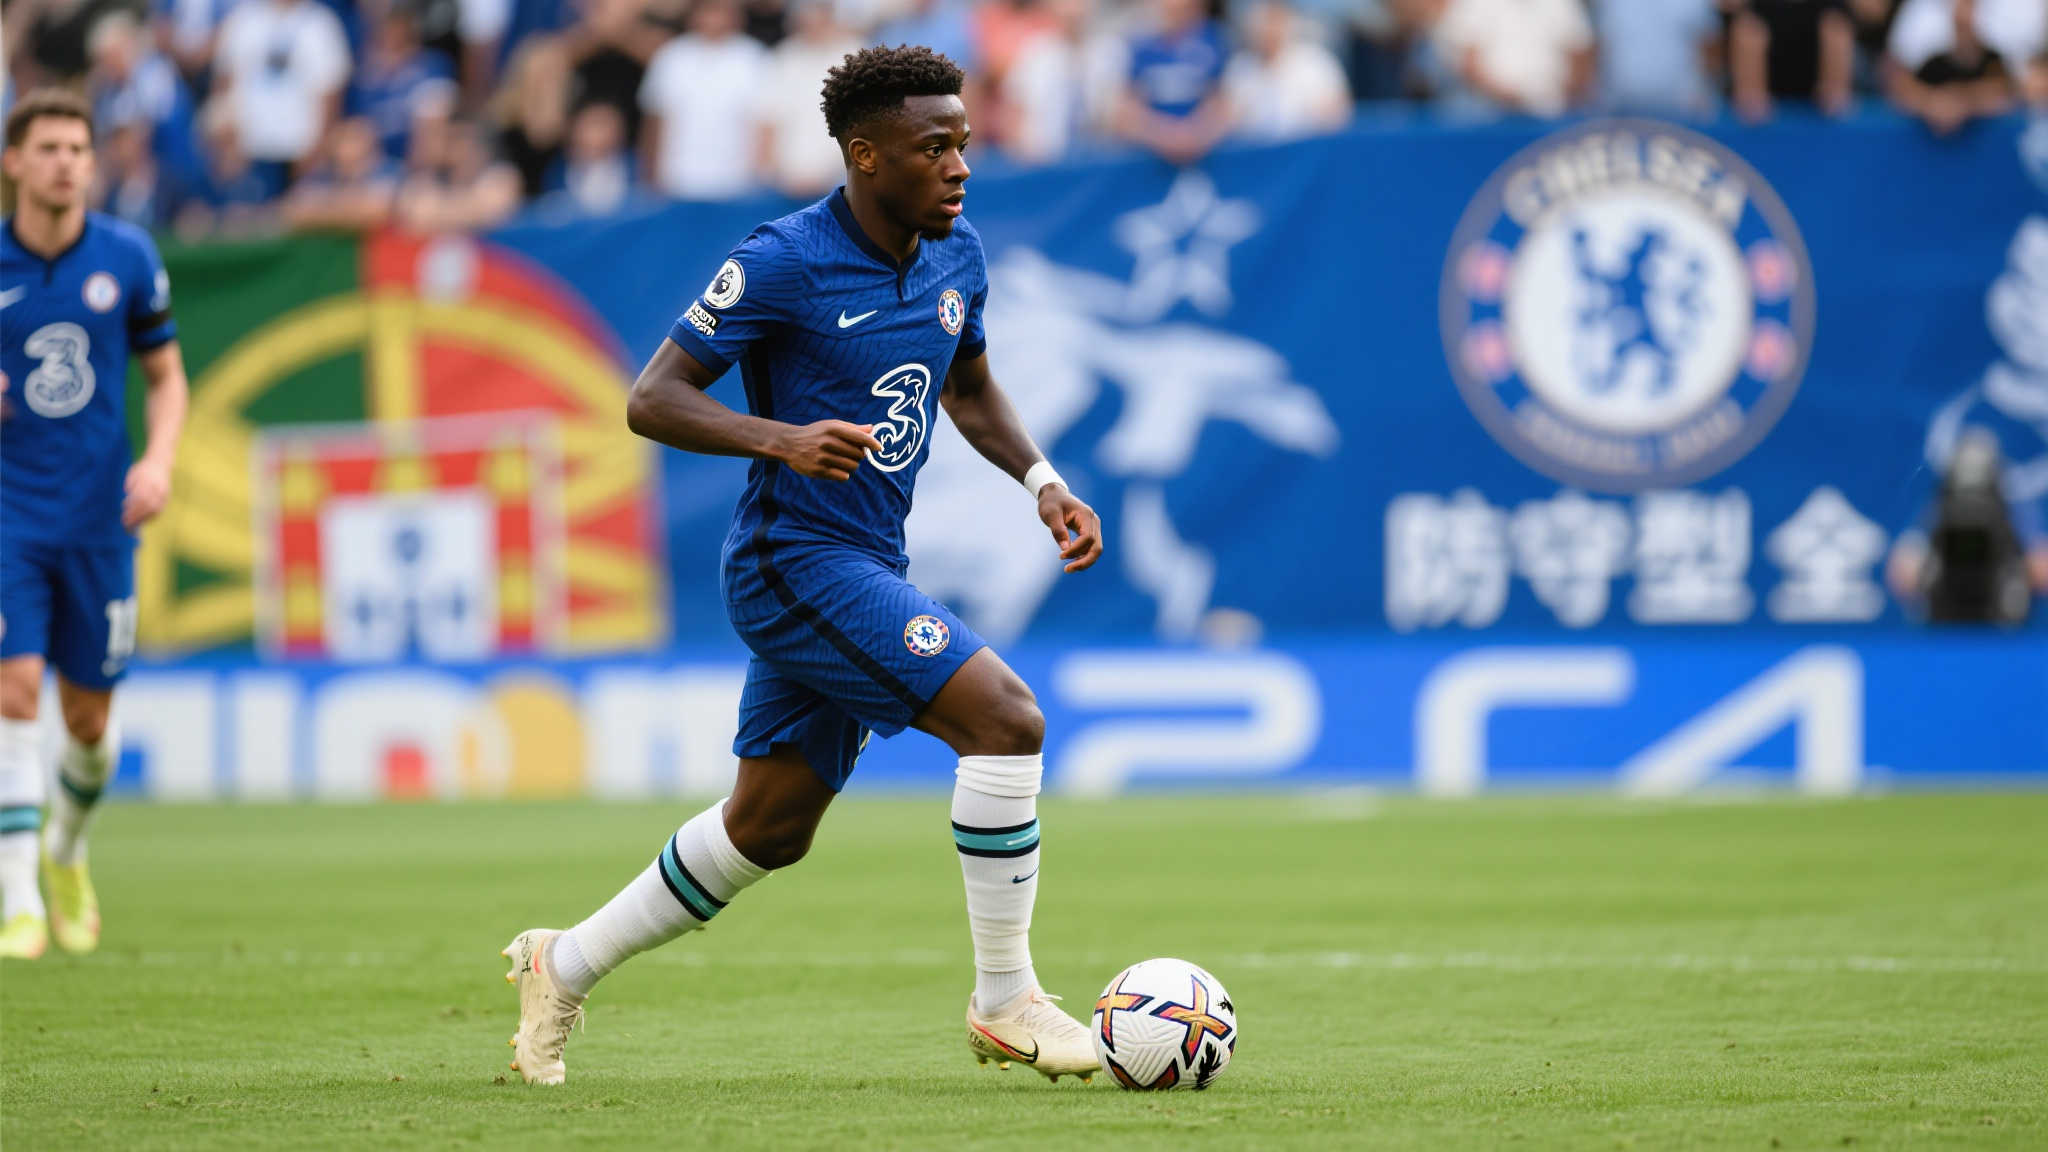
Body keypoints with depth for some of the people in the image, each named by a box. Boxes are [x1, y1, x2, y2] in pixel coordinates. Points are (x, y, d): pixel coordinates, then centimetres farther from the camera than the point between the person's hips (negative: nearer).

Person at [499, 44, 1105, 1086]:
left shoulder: (956, 257, 6)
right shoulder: (785, 262, -16)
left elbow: (969, 389, 24)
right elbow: (651, 400, -14)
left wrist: (1042, 482, 7)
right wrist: (780, 437, -30)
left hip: (865, 568, 9)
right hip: (797, 560, -9)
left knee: (767, 830, 17)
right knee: (1006, 719, -20)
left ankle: (566, 965, 33)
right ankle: (1005, 1002, -11)